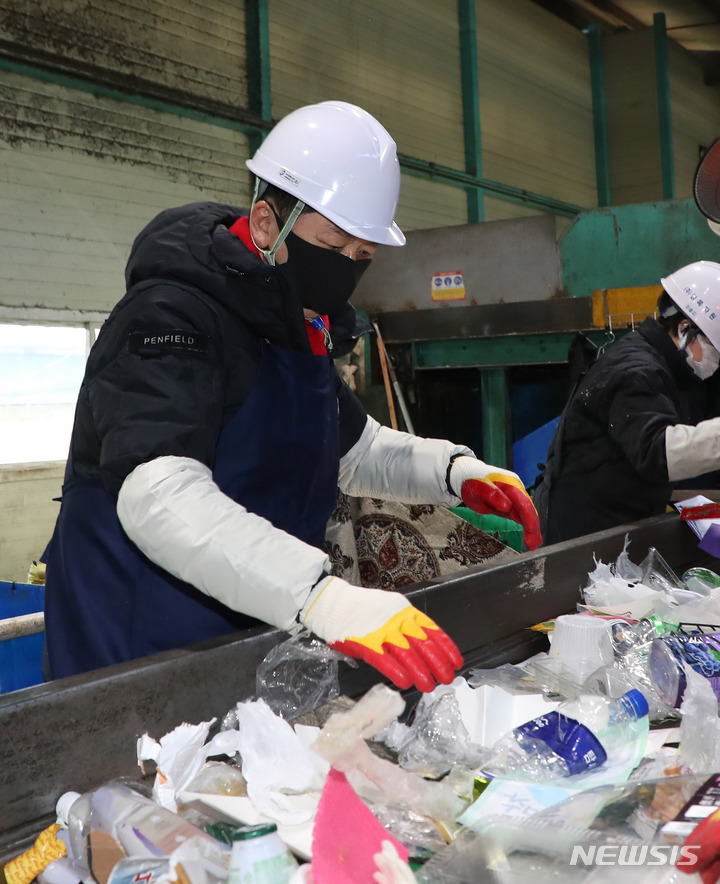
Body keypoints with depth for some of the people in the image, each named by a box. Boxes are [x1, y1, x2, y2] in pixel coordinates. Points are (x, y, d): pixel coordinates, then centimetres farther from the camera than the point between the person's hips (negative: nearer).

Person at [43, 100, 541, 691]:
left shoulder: (298, 331, 11)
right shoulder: (171, 316, -19)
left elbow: (352, 447, 23)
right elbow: (159, 493, -35)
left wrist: (452, 470, 3)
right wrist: (322, 597, -46)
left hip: (250, 638, 8)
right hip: (135, 659, -8)